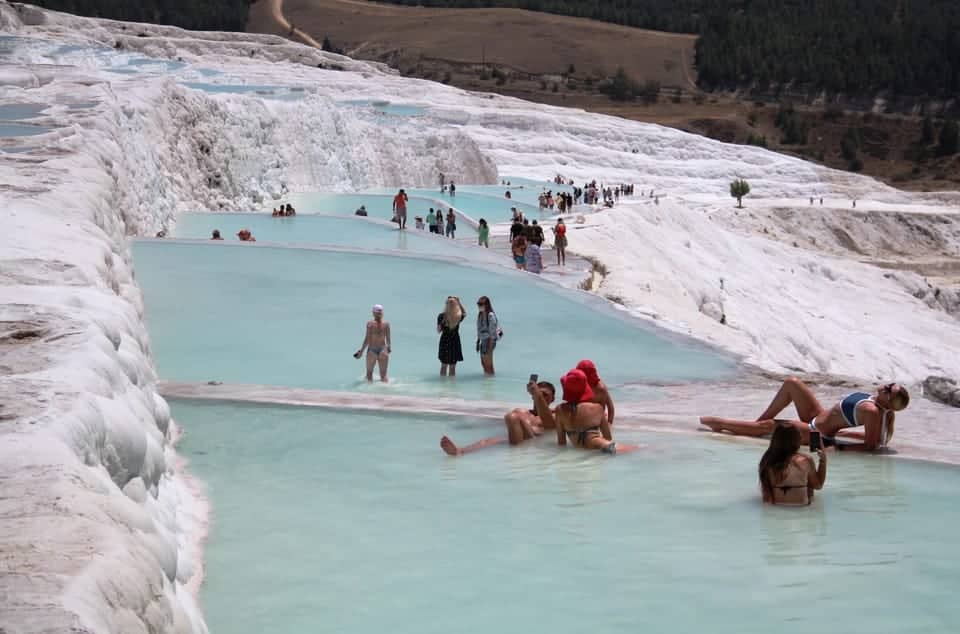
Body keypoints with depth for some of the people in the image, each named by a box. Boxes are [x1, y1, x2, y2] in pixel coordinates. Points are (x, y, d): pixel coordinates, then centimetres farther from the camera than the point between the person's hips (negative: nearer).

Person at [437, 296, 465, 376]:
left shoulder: (441, 316, -12)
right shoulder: (459, 316, -11)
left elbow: (438, 331, 0)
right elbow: (464, 313, 14)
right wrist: (459, 303, 9)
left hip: (445, 341, 0)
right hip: (455, 341, 0)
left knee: (444, 366, 13)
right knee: (453, 367, 8)